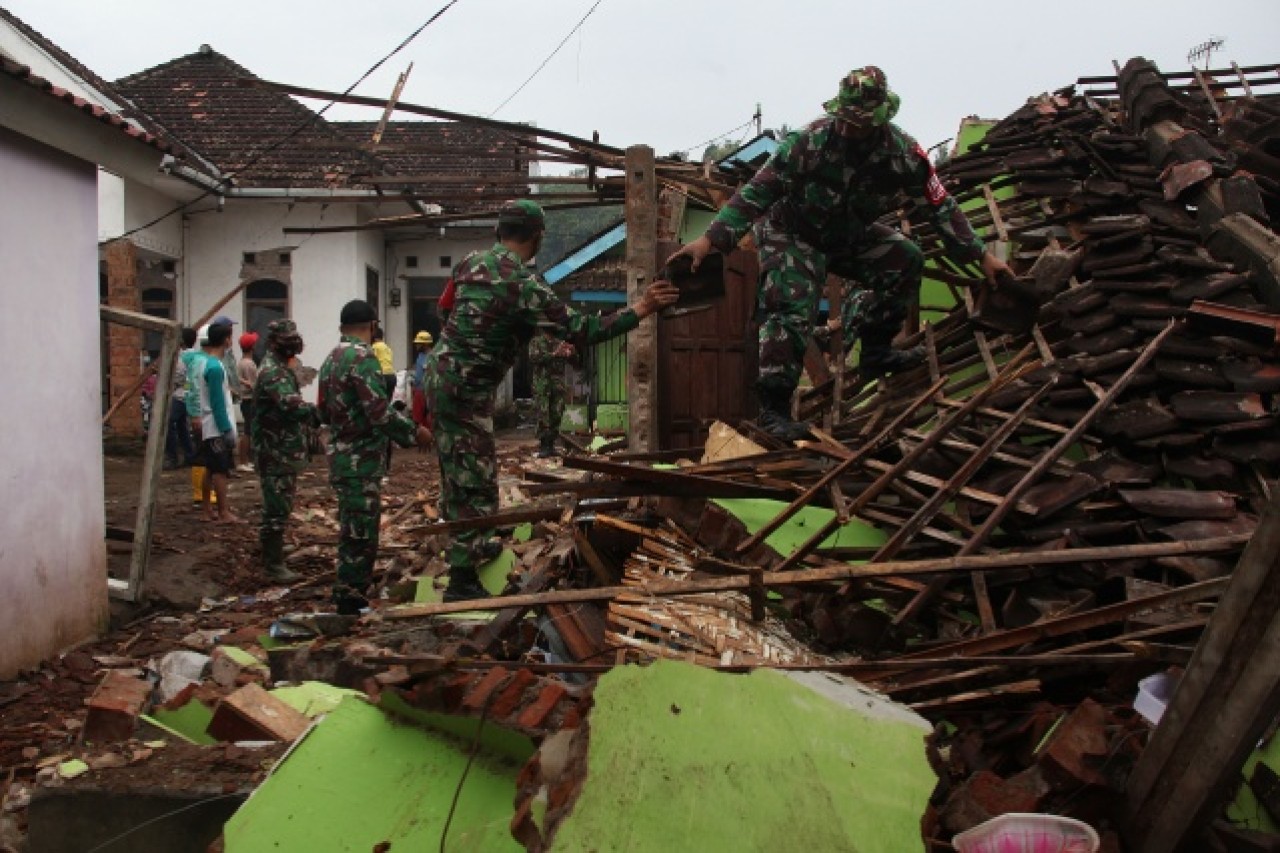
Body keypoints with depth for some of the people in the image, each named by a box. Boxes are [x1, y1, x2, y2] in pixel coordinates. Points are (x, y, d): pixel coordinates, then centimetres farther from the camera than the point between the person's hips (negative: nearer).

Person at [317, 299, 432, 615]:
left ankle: (349, 593, 33)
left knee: (353, 529, 20)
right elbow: (380, 412, -23)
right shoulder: (362, 357, -17)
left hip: (341, 455, 10)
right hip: (362, 460, -10)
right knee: (361, 533, -2)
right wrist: (415, 432, -12)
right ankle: (352, 601, 4)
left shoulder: (332, 359, 12)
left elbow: (323, 412, 19)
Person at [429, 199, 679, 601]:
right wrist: (639, 310, -14)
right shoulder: (523, 283, -20)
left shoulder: (472, 261, 4)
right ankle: (462, 582, 3)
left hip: (439, 375, 9)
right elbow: (580, 330, -21)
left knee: (457, 472, 20)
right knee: (476, 482, -2)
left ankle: (473, 546, 37)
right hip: (466, 390, -9)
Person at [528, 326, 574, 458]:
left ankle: (551, 446, 10)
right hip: (542, 384, -4)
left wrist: (570, 354, -8)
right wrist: (554, 354, -17)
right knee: (543, 418, -7)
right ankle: (543, 447, -4)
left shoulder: (560, 343, 16)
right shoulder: (536, 342, 5)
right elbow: (533, 358, -12)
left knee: (556, 417, 2)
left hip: (558, 386, 4)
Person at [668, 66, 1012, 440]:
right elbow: (757, 191, -26)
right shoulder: (808, 142, -27)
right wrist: (711, 239, -33)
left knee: (905, 261, -5)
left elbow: (940, 205, -6)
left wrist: (981, 255, -5)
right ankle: (773, 408, -18)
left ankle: (875, 352, 7)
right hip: (792, 235, -5)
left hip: (852, 235, 5)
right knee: (792, 309, -22)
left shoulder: (903, 153, -16)